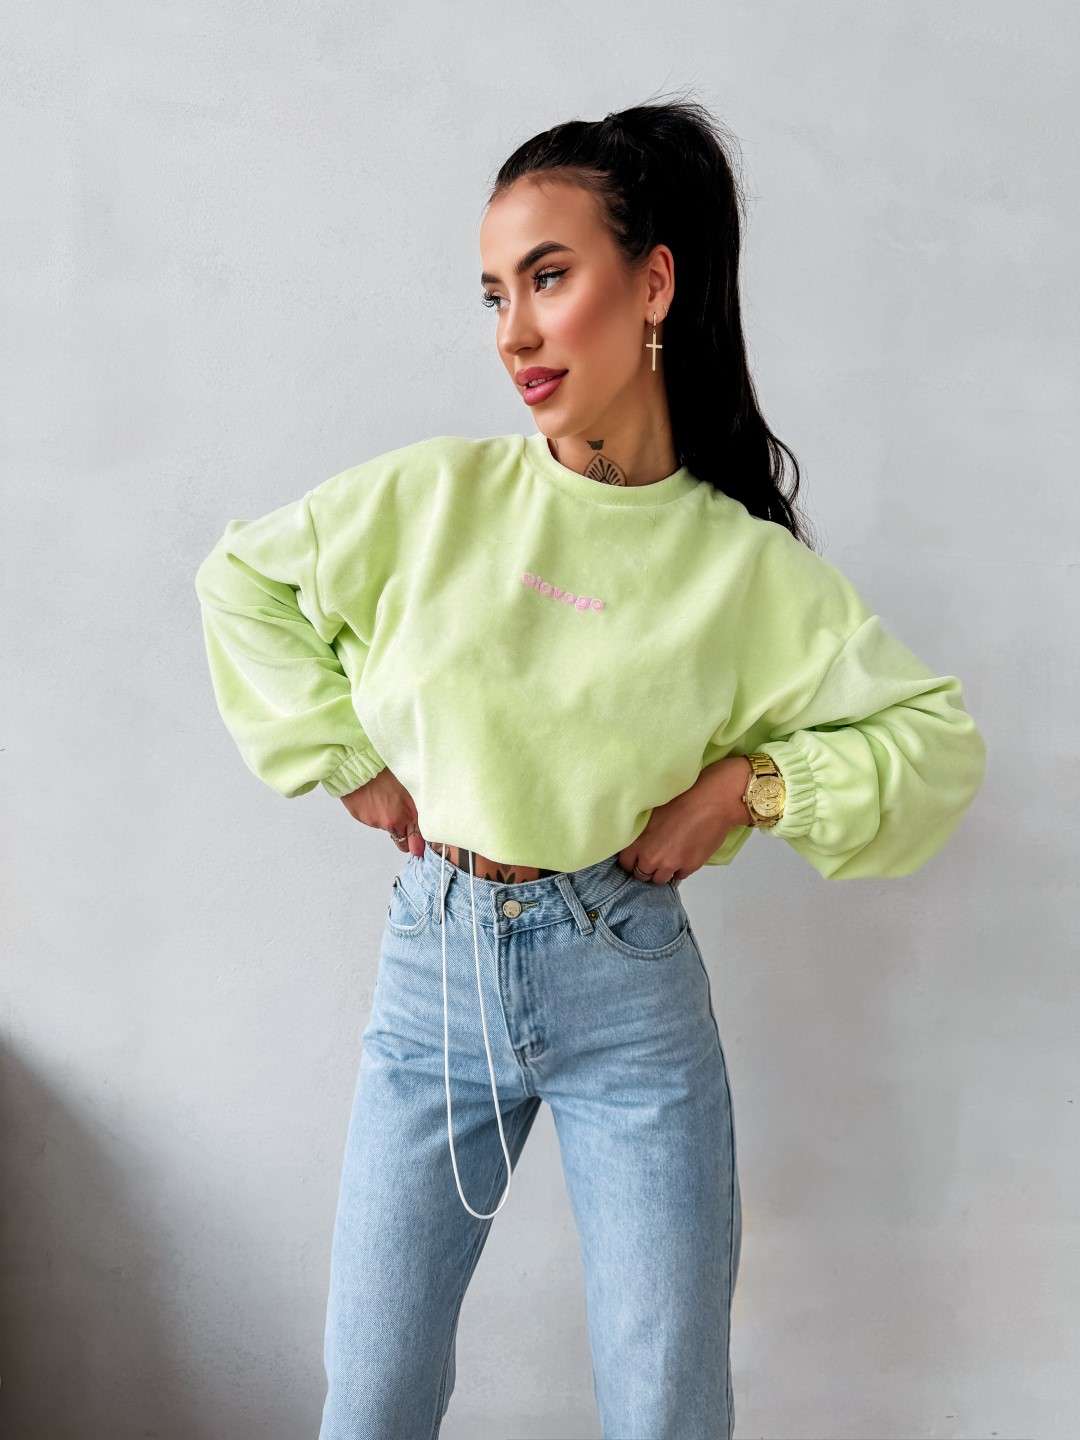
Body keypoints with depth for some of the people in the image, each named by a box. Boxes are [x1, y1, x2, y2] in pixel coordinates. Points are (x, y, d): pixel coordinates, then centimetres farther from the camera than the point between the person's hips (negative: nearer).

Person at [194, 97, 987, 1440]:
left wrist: (748, 783, -12)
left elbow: (939, 739, 1)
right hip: (435, 964, 1)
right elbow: (241, 577, 9)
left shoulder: (749, 567, -6)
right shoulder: (431, 496, -5)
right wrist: (347, 759, 3)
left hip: (632, 987, -1)